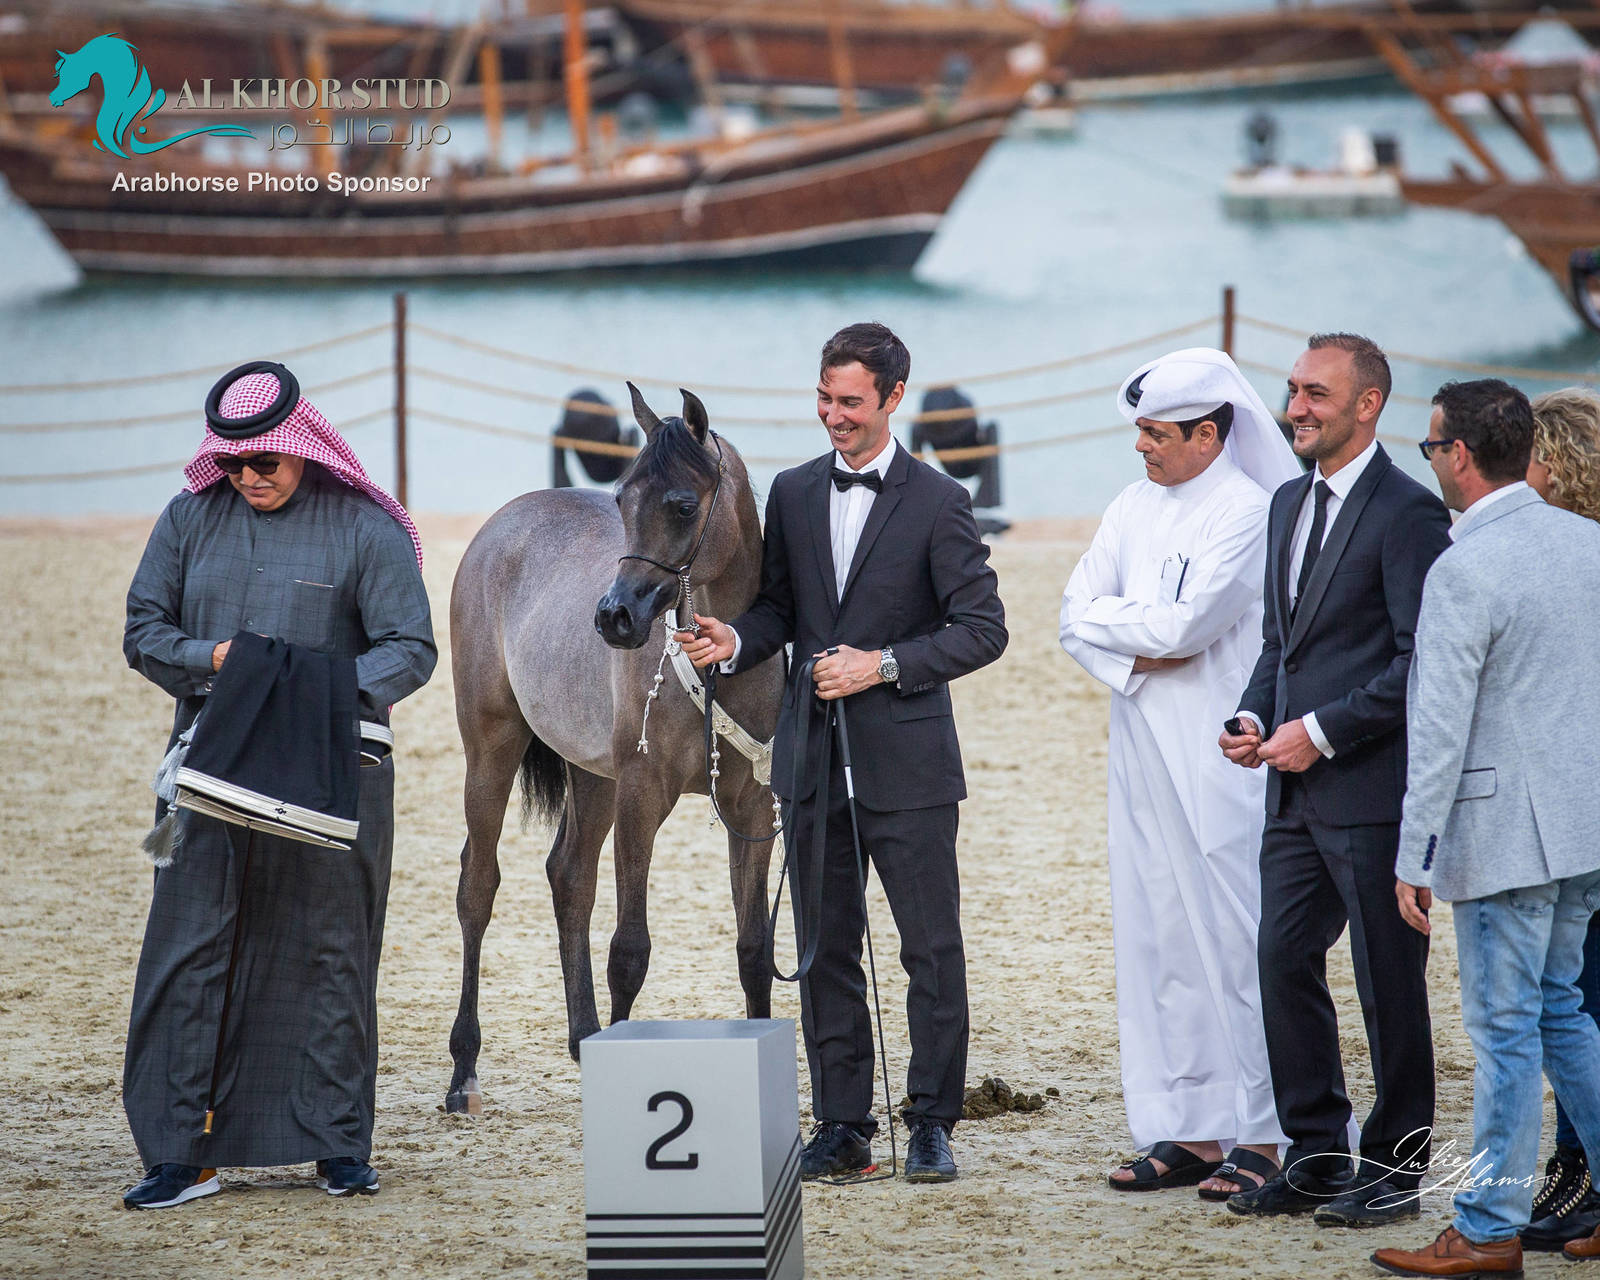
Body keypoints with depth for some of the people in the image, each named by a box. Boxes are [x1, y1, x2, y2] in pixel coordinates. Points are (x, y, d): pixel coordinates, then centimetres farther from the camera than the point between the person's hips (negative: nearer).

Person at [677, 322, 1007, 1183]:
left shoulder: (936, 502, -5)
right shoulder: (793, 495, 9)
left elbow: (983, 627, -7)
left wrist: (883, 665, -16)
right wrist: (734, 642, -6)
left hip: (906, 762, -4)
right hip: (814, 758, 5)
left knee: (932, 949, 0)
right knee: (826, 950, 8)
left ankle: (932, 1125, 9)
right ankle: (841, 1126, 15)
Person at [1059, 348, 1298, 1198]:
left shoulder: (1247, 512, -10)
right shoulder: (1134, 506, 12)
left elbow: (1182, 625, -18)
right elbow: (1074, 619, 10)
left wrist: (1108, 614, -2)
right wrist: (1134, 655, -9)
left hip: (1219, 756, -7)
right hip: (1142, 751, 7)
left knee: (1232, 942, -5)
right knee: (1153, 942, 7)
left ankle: (1259, 1140, 0)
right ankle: (1186, 1130, 14)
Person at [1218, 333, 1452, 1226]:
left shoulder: (1406, 512, -12)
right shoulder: (1291, 504, 15)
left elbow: (1421, 660, -16)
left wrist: (1321, 732, -16)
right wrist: (1254, 718, 5)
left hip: (1373, 790, -8)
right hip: (1298, 791, 8)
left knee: (1388, 981, 1)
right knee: (1285, 962, 9)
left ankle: (1395, 1172, 10)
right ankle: (1317, 1159, 19)